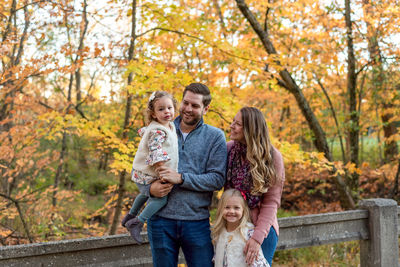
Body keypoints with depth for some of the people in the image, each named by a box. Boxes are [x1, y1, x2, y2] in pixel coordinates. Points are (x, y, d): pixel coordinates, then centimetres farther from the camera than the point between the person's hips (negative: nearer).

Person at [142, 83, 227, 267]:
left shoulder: (215, 137, 2)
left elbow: (217, 179, -8)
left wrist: (181, 178, -17)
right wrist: (150, 188, -11)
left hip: (197, 222, -1)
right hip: (160, 219, 2)